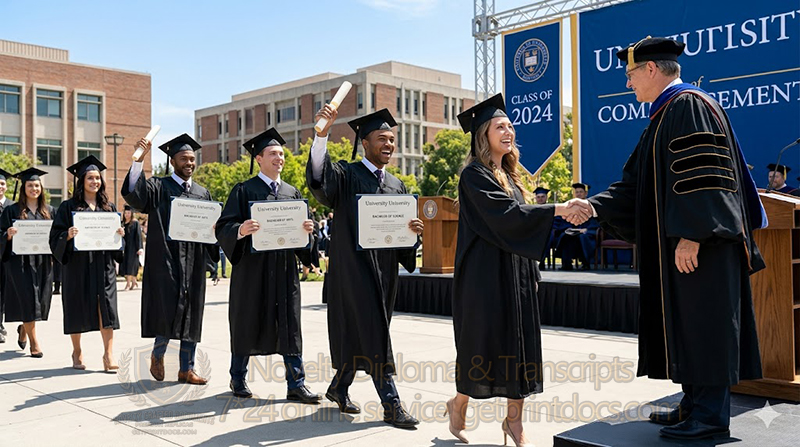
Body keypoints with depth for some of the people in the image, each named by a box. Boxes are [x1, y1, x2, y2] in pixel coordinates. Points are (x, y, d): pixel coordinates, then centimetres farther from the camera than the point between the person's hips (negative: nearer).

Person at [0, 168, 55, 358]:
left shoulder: (49, 211, 11)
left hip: (43, 262, 3)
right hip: (20, 262, -3)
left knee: (41, 301, 6)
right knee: (28, 300, -7)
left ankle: (24, 329, 35)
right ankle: (34, 342, 1)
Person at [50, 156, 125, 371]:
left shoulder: (109, 207, 12)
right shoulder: (68, 207, 2)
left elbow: (116, 238, 16)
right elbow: (55, 236, -2)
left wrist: (120, 234, -6)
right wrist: (67, 235, -22)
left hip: (103, 265, 2)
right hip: (78, 265, -2)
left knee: (106, 308, -8)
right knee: (78, 309, 5)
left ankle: (109, 354, -8)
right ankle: (77, 352, 22)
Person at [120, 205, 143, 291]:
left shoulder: (135, 222, -2)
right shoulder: (122, 223, 12)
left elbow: (138, 235, -6)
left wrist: (139, 248, -12)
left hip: (132, 247, -5)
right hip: (124, 246, 5)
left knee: (130, 264, -6)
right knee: (125, 264, 5)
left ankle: (128, 283, -5)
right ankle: (134, 282, 16)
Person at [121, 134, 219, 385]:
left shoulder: (202, 193, 16)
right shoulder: (159, 187, 3)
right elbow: (133, 194, -17)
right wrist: (139, 160, -26)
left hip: (193, 261, 5)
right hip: (166, 259, -4)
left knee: (192, 312, 6)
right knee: (169, 309, -12)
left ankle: (186, 369, 14)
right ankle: (157, 354, 15)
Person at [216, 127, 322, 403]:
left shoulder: (292, 193, 13)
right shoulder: (244, 191, 0)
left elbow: (302, 231, 13)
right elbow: (223, 228, -6)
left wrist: (307, 230, -10)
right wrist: (240, 230, -27)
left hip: (284, 269, 3)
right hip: (251, 269, -3)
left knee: (289, 327, 1)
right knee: (247, 324, 7)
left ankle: (296, 385, 5)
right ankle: (238, 379, 25)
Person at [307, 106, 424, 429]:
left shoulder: (397, 186, 15)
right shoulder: (346, 175, -4)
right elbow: (318, 177, -27)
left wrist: (412, 230, -9)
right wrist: (323, 132, -42)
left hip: (384, 269, 7)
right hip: (353, 266, -6)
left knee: (360, 335, 14)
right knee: (373, 334, -8)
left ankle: (338, 388, 33)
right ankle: (391, 405, -4)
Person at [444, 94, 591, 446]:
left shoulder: (510, 175, 16)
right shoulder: (474, 174, -10)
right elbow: (503, 215, -23)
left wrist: (531, 272, 17)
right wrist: (557, 210, -27)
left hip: (515, 271, 8)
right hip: (485, 273, -7)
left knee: (519, 340, 5)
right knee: (483, 340, -1)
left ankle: (514, 418, 12)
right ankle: (459, 403, 21)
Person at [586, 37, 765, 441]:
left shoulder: (689, 105, -10)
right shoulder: (663, 116, 21)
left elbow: (701, 176, -21)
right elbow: (637, 183, 19)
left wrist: (690, 234, -25)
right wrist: (596, 207, 7)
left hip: (700, 244, -10)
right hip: (675, 243, 10)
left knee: (703, 322, -6)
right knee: (686, 324, 12)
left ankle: (711, 416, 2)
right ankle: (696, 405, 21)